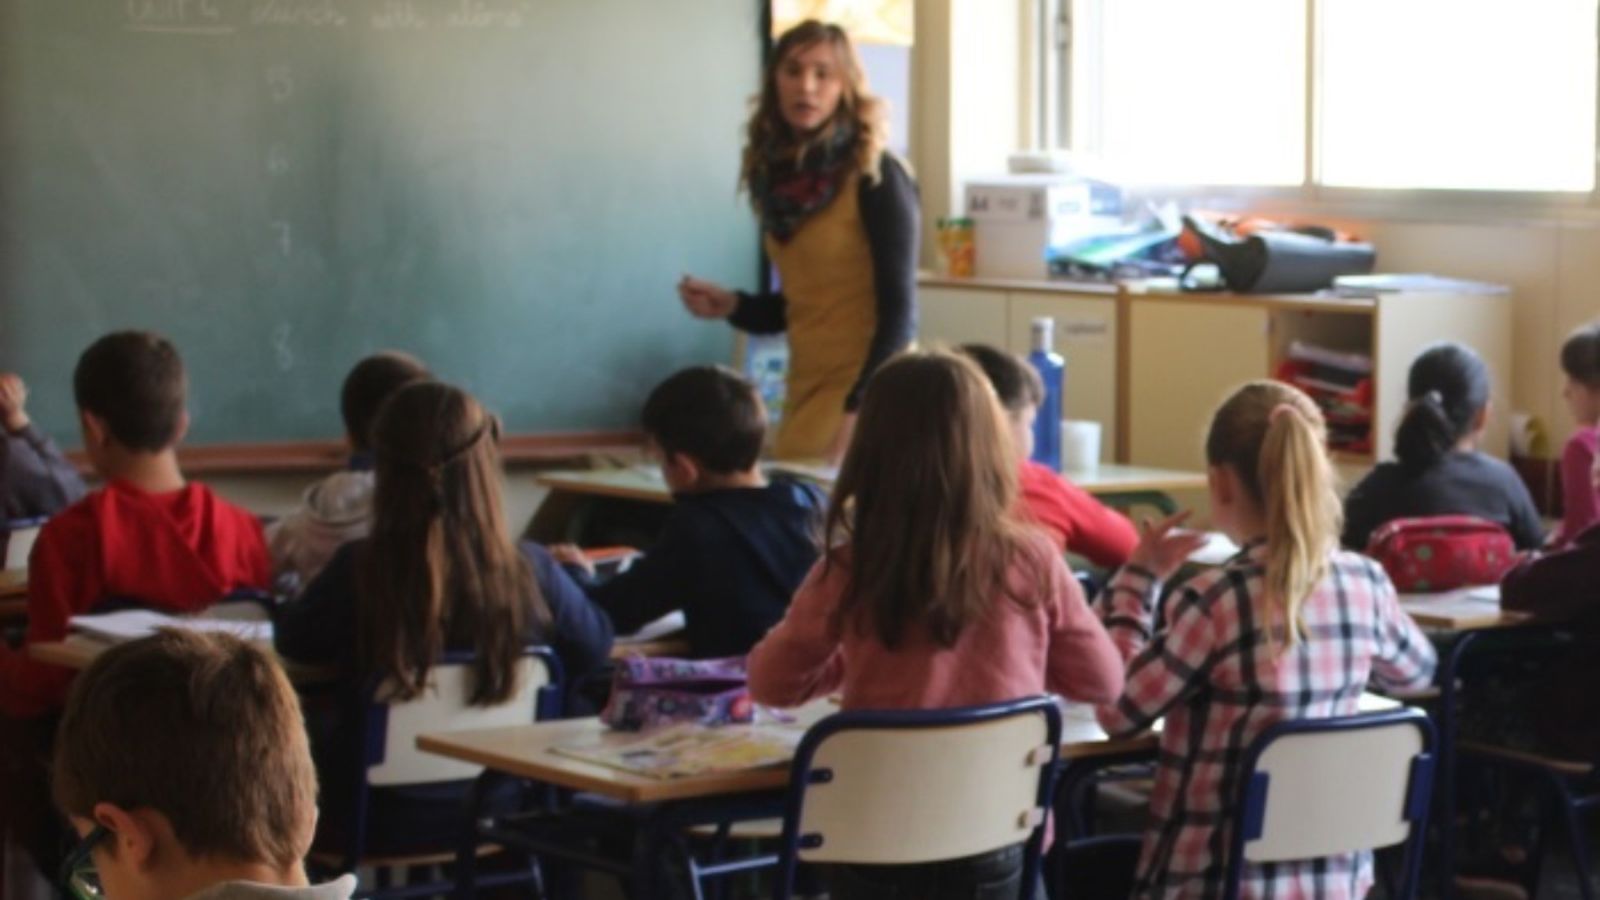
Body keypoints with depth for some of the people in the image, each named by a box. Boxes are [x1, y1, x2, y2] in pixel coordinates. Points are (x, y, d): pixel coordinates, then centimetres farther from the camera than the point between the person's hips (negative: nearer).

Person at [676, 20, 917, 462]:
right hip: (806, 390, 6)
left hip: (866, 392, -6)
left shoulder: (874, 176, -11)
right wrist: (732, 306, 0)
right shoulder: (777, 175, 8)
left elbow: (899, 309, -15)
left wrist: (859, 413, -24)